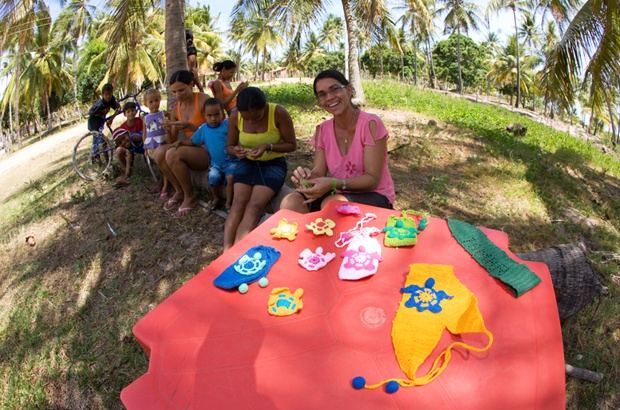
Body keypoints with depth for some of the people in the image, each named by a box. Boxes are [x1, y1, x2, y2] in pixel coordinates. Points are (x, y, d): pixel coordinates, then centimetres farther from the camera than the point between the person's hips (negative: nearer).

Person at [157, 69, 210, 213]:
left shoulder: (203, 100, -10)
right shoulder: (175, 109, 8)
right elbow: (172, 142, 10)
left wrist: (189, 126, -25)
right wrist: (168, 130, -12)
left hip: (208, 150, -6)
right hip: (190, 150, 6)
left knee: (172, 154, -30)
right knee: (159, 152, -20)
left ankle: (189, 196, -9)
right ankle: (179, 191, -1)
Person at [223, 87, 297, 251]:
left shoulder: (279, 113, -19)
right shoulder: (234, 116, -9)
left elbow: (292, 144, -10)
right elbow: (229, 146, 3)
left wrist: (268, 147, -28)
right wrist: (235, 150, -22)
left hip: (274, 164, -3)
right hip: (247, 162, 3)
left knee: (255, 205, -25)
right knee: (239, 202, -22)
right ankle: (226, 253, -27)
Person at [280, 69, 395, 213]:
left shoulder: (371, 124, -16)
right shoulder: (322, 130, 1)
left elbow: (372, 179, -20)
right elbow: (319, 174, -4)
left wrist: (333, 183, -35)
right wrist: (308, 177, -29)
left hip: (374, 196, -4)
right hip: (339, 194, 4)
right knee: (290, 203, -20)